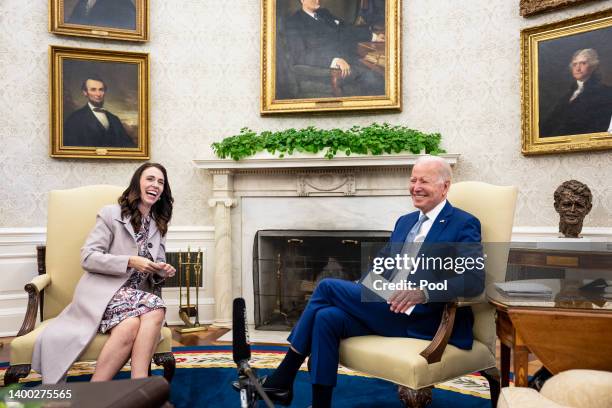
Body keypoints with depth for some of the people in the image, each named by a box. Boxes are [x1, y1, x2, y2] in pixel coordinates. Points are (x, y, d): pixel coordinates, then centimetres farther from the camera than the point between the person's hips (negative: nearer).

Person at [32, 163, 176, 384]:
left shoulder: (159, 225, 19)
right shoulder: (111, 214, 3)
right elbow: (87, 257, -6)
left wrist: (162, 272, -3)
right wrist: (130, 261, -17)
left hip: (137, 295, 4)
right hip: (104, 292, -4)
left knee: (155, 312, -33)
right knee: (131, 324, -36)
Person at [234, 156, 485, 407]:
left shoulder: (464, 225, -3)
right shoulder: (405, 221, 20)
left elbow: (475, 280, -16)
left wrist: (425, 290, -32)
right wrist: (357, 291, 0)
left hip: (420, 317, -7)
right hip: (384, 307, 7)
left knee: (327, 287, -15)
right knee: (327, 317, -20)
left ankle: (282, 380, -2)